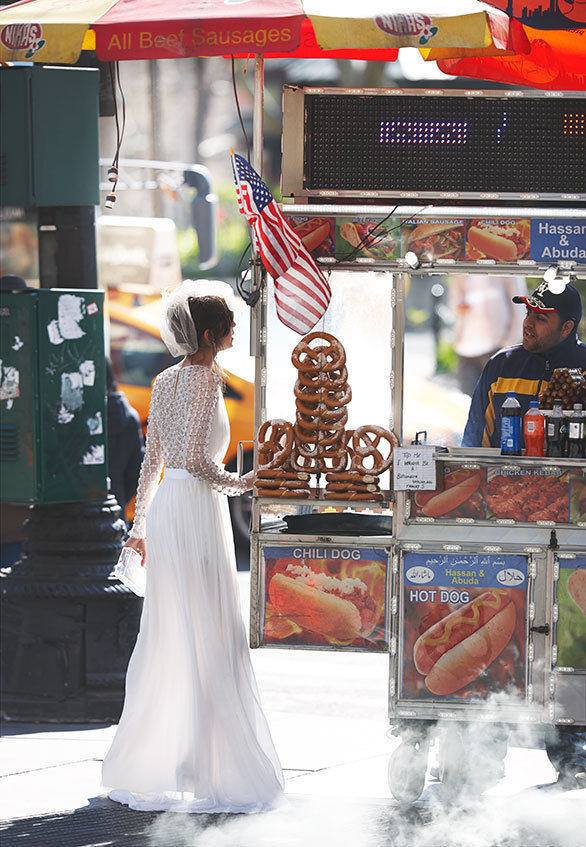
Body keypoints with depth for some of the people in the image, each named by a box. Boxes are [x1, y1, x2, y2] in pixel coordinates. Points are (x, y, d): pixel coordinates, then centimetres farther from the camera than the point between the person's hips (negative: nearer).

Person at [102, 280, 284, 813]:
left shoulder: (165, 381, 13)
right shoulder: (206, 378, -13)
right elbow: (196, 459, -19)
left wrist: (141, 523, 23)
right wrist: (239, 484, -5)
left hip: (165, 506, 9)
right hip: (198, 508, -9)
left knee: (166, 635, 13)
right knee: (206, 635, -5)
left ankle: (149, 762, 17)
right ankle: (207, 766, -5)